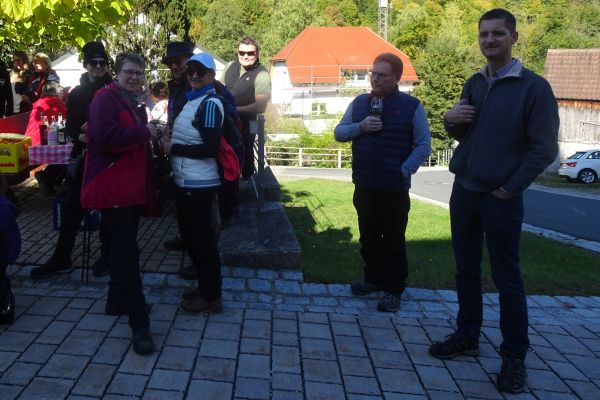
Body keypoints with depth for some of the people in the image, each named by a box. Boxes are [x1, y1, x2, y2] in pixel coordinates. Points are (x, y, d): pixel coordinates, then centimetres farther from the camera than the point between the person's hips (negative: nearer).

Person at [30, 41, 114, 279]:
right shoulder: (77, 93, 8)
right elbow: (69, 126, 9)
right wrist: (80, 136, -11)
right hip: (83, 157, 3)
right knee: (72, 207, 5)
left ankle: (106, 254, 21)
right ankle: (61, 258, 14)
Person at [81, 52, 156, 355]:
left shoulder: (134, 104, 20)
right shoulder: (105, 99, -10)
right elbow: (106, 137, -27)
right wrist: (144, 132, -17)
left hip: (133, 188, 10)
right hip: (113, 189, -9)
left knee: (123, 251, 18)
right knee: (127, 254, -10)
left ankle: (117, 302, 34)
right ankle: (139, 324, -7)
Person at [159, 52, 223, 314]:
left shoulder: (210, 103, -14)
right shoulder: (192, 100, 14)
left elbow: (210, 148, -22)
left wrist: (173, 149, -16)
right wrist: (170, 143, 6)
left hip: (199, 184, -10)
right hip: (186, 181, 10)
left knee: (202, 240, -1)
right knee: (191, 237, 18)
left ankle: (211, 297, 12)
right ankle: (205, 287, 32)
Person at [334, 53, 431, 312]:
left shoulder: (411, 106, -4)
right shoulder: (359, 103, 9)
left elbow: (423, 145, -4)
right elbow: (339, 133, 8)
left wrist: (404, 171, -12)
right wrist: (360, 127, -10)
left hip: (394, 189, -4)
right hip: (364, 186, 5)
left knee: (393, 241, 4)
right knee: (368, 237, 16)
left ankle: (393, 289, 15)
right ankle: (373, 278, 32)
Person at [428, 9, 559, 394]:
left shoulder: (534, 87, -9)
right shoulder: (474, 83, 9)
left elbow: (544, 148, -11)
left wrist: (510, 188, -13)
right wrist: (451, 120, -5)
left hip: (501, 199, -6)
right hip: (463, 191, 6)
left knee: (507, 278, 1)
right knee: (466, 269, 13)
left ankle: (515, 357, 12)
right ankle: (467, 336, 27)